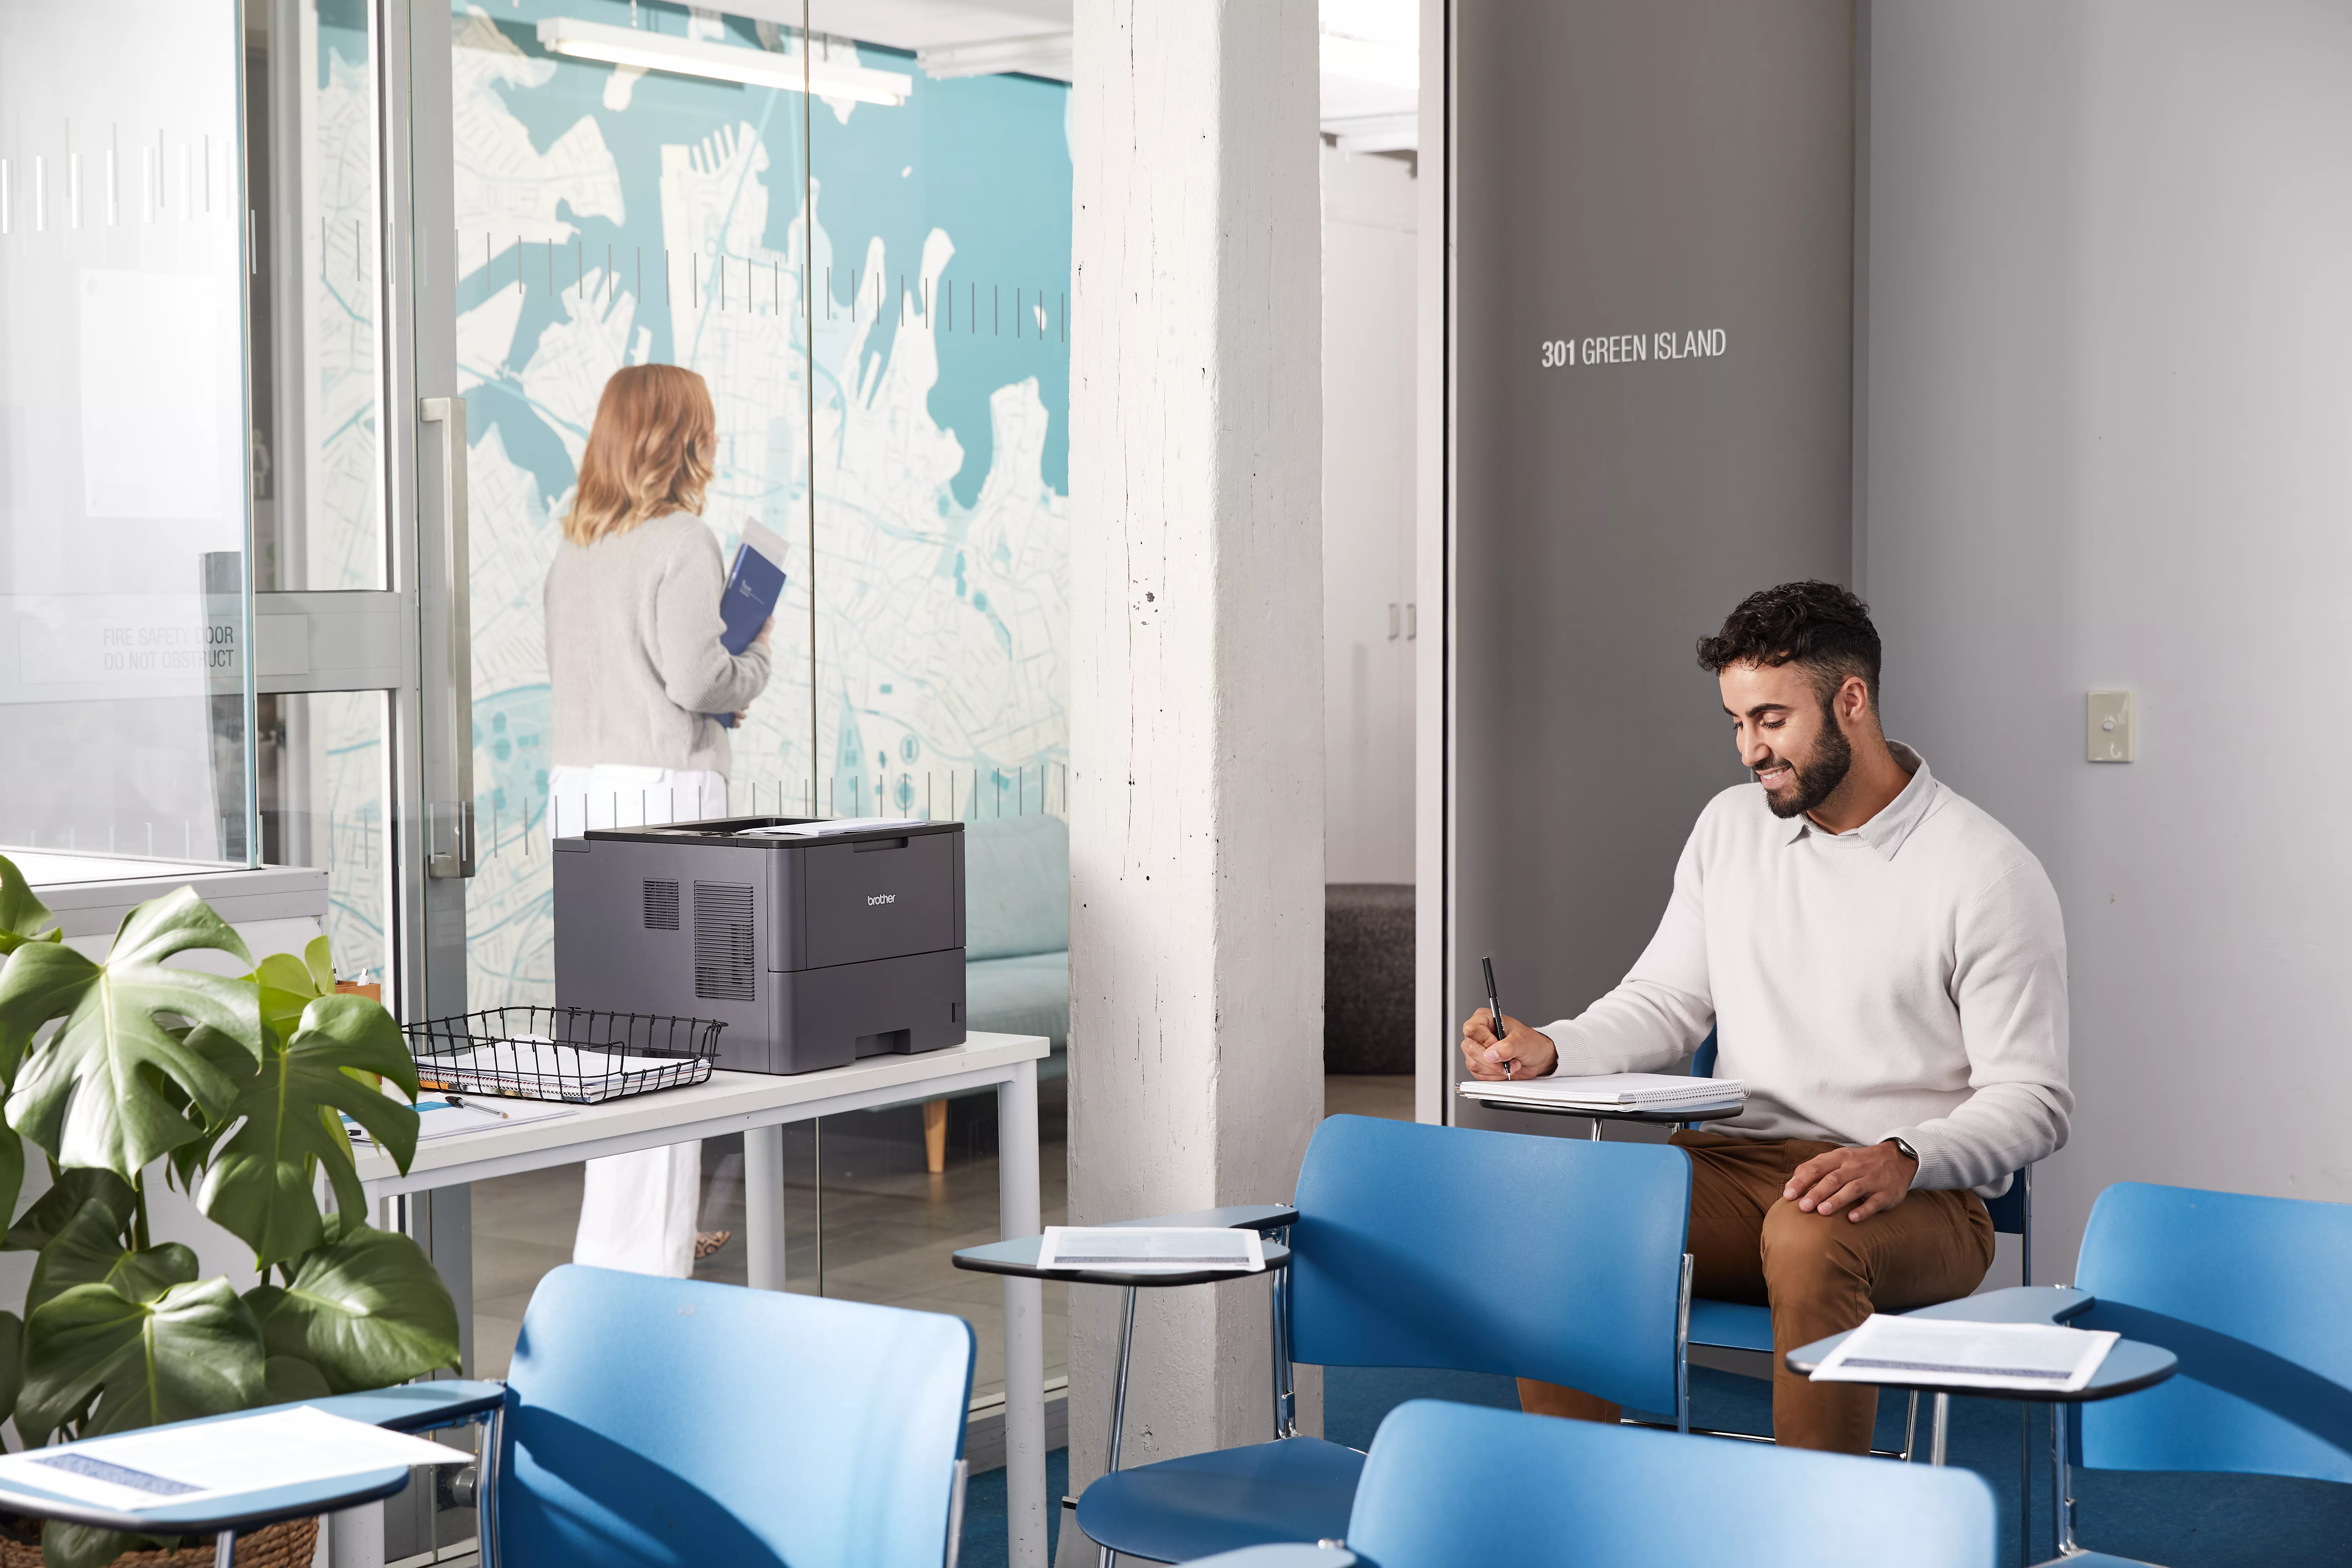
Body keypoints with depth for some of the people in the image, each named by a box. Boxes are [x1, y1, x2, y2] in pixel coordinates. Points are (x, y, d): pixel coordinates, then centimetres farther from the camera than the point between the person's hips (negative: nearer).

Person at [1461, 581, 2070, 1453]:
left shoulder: (1988, 874, -6)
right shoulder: (1731, 825, 13)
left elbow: (2032, 1101, -7)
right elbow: (1666, 1001, 17)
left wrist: (1904, 1158, -26)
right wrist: (1550, 1050, -4)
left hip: (1916, 1196, -5)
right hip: (1735, 1166, 5)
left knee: (1809, 1239, -40)